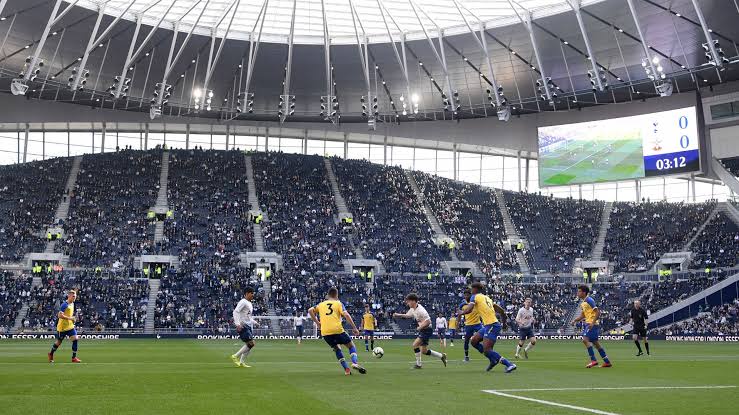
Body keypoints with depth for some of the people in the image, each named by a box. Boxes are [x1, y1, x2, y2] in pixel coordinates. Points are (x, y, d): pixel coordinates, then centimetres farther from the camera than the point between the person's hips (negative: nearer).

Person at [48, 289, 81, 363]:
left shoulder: (72, 304, 8)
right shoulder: (64, 305, -18)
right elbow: (59, 315, -25)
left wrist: (73, 319, 7)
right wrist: (70, 318, -26)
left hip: (70, 326, 7)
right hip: (62, 327, -7)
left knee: (75, 339, -10)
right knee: (58, 342, 8)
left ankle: (74, 358, -6)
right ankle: (51, 354, 35)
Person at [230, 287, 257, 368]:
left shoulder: (249, 303, 18)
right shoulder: (243, 302, -11)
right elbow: (235, 312, -20)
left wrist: (254, 322, 18)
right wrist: (238, 324, -28)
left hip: (248, 326, 10)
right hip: (243, 326, -9)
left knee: (250, 344, 6)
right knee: (251, 343, -15)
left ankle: (242, 362, 11)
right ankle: (235, 356, -7)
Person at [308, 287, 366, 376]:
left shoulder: (321, 304, 18)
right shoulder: (338, 303, 8)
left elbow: (310, 310, 9)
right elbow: (346, 315, -6)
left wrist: (317, 322, 16)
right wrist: (354, 328, -4)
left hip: (325, 332, 3)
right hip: (337, 329, -3)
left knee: (337, 349, 22)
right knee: (351, 346, 13)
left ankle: (346, 369, 11)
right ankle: (355, 363, -12)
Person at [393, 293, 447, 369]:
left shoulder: (420, 310, -24)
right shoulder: (413, 309, 4)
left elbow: (428, 321, -26)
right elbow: (407, 315, 22)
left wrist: (420, 327, -20)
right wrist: (398, 315, 9)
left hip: (427, 330, -10)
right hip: (422, 330, 10)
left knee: (415, 344, -18)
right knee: (424, 351, 12)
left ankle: (418, 364, -7)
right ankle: (442, 356, 26)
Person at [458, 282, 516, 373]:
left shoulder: (475, 297, -1)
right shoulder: (487, 298, 21)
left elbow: (468, 310, -15)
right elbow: (502, 311, 22)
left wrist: (461, 312, 6)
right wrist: (503, 324, 31)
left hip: (491, 325, -9)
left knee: (486, 351, -11)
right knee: (473, 341, 15)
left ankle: (509, 365, -16)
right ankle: (493, 360, 18)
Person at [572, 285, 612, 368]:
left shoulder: (589, 300, -13)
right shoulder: (583, 303, 15)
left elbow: (598, 312, -17)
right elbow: (582, 315, 22)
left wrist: (593, 322, -24)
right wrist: (575, 320, 7)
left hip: (592, 324, -10)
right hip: (587, 324, 10)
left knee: (585, 339, -20)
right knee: (595, 342, 11)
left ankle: (593, 360, -18)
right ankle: (607, 362, 17)